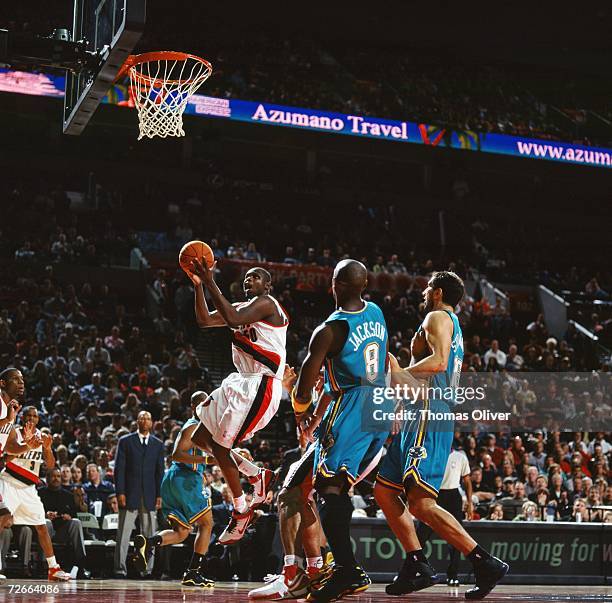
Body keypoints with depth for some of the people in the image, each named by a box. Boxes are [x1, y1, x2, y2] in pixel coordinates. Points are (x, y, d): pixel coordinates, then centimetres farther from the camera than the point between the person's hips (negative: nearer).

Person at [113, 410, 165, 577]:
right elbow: (119, 468, 1)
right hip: (129, 494, -2)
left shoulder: (158, 444, 12)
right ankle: (120, 568, -3)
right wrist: (120, 492, -7)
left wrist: (159, 495, 2)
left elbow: (160, 471, 10)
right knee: (123, 533, -4)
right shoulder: (125, 441, 6)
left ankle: (147, 569, 5)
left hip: (149, 495, 2)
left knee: (149, 535, 2)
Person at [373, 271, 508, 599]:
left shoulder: (437, 318, -4)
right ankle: (417, 566, 8)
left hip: (430, 418, -11)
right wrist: (398, 372, 27)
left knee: (421, 503, -19)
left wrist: (400, 373, -14)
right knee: (384, 490, 11)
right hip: (422, 417, 11)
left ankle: (485, 563, -20)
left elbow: (439, 361, -22)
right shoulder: (453, 327, 27)